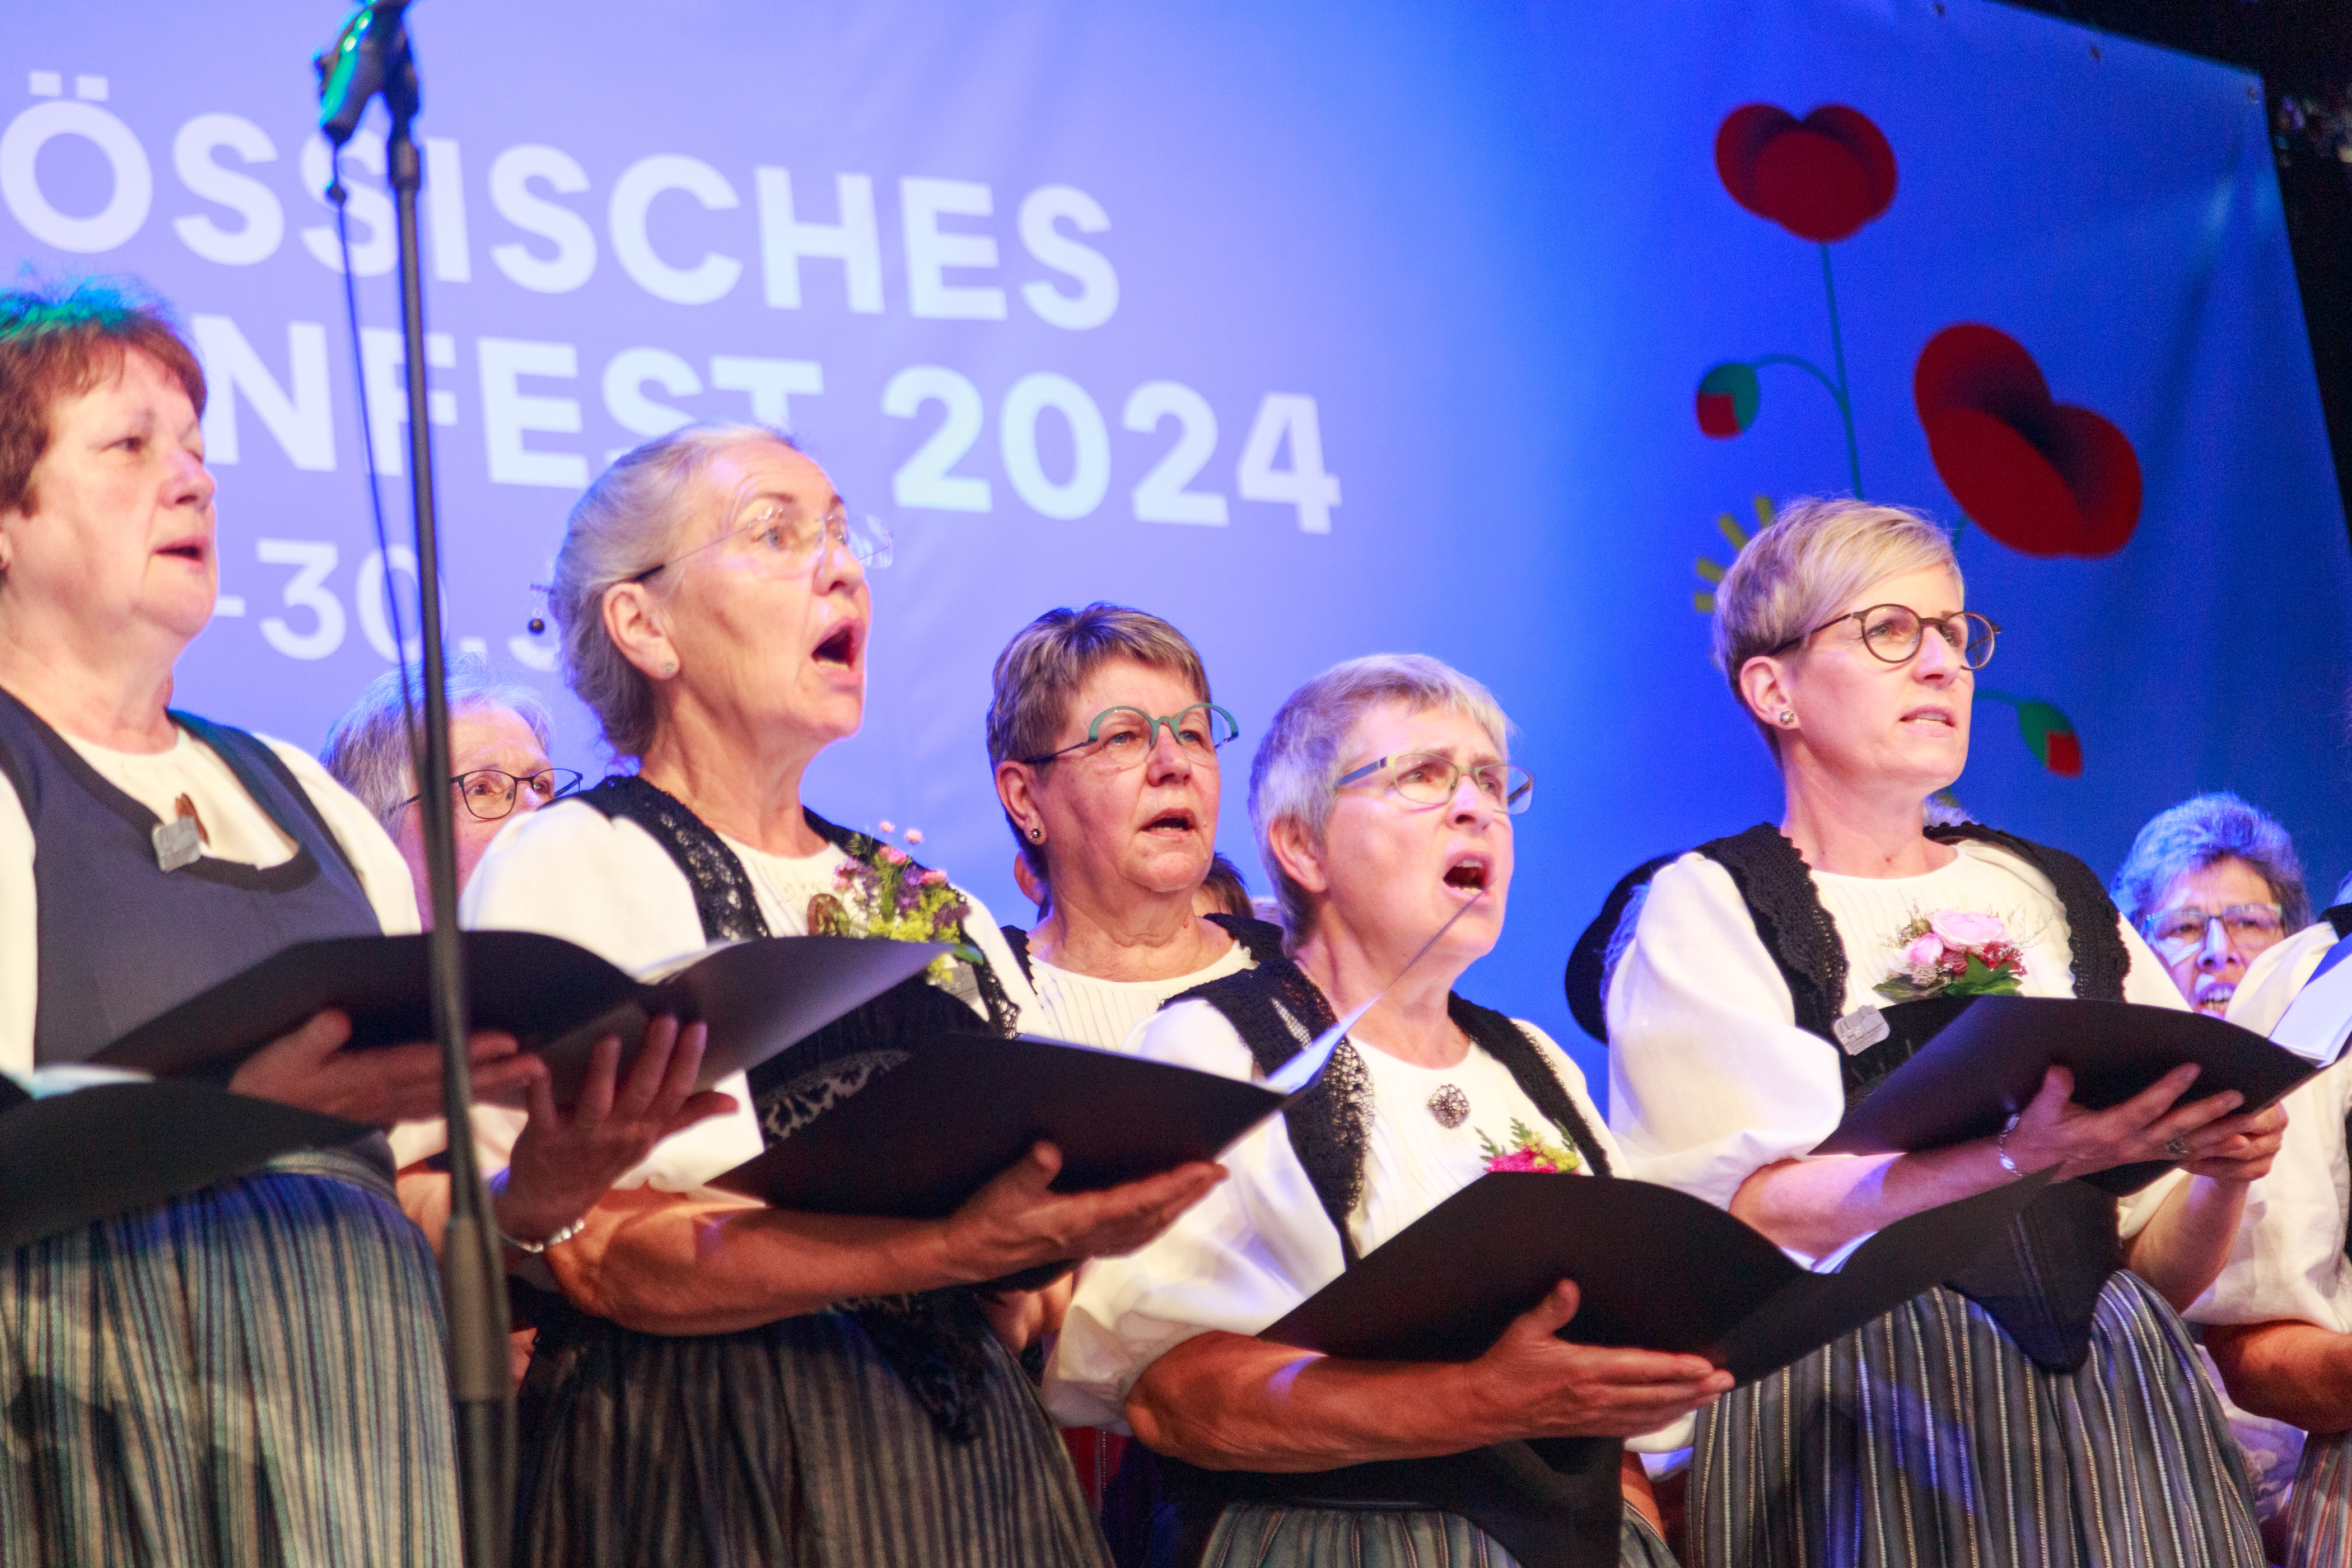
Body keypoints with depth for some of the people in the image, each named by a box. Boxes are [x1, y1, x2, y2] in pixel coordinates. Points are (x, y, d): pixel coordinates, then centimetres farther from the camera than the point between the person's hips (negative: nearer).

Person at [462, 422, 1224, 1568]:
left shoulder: (938, 910, 16)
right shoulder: (572, 865, -3)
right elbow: (608, 1257, -15)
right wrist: (959, 1247, -25)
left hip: (966, 1461, 6)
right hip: (703, 1462, -5)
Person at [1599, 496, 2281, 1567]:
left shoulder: (2057, 896, 15)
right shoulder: (1707, 906, 3)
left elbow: (2165, 1271, 14)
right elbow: (1753, 1211, -13)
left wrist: (2223, 1169, -8)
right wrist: (2021, 1158, -26)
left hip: (2109, 1398, 4)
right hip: (1854, 1427, -4)